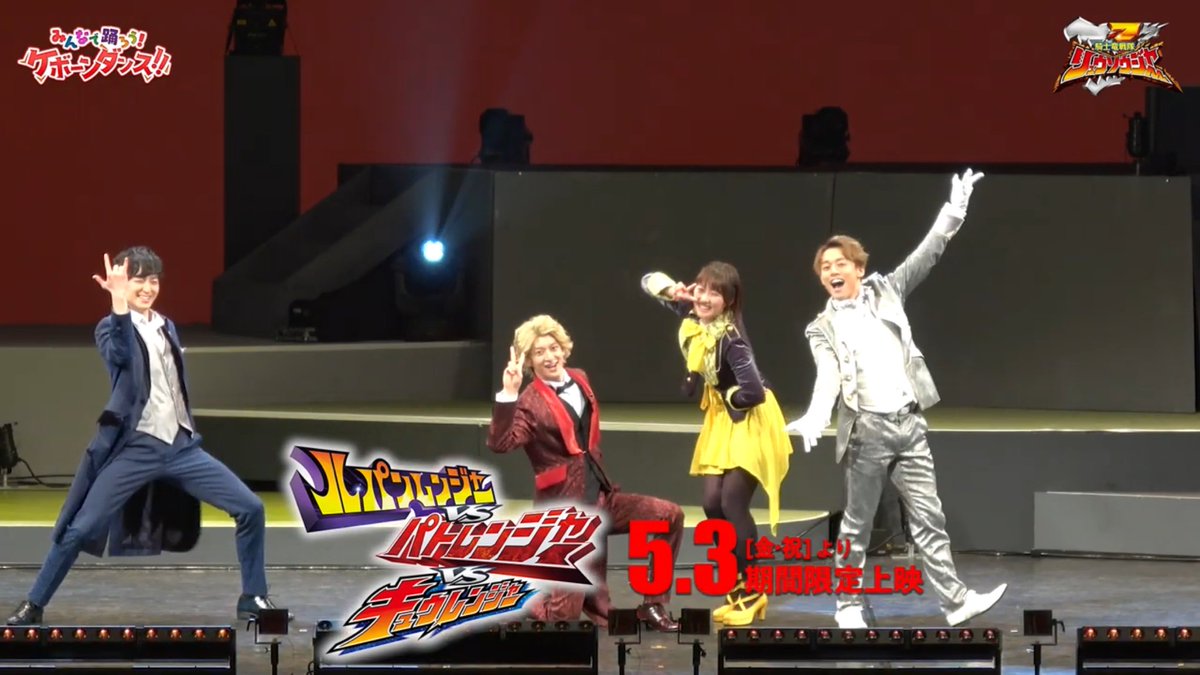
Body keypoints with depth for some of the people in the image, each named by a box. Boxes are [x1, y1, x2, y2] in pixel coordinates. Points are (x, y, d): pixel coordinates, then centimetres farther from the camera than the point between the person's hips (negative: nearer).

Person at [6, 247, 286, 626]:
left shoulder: (168, 328, 17)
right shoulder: (112, 327, -2)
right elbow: (120, 355, -27)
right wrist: (119, 301, -38)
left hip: (182, 446, 5)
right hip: (134, 449, -5)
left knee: (250, 508, -3)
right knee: (82, 527, -11)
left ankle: (253, 599, 9)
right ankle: (33, 607, 3)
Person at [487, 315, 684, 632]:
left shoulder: (579, 380, 10)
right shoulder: (530, 403, -12)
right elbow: (500, 443, -29)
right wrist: (508, 393, -35)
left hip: (599, 497, 7)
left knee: (671, 516, -4)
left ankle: (652, 606, 5)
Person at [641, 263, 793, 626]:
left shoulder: (730, 338, -28)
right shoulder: (693, 315, -6)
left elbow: (753, 391, -33)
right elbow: (650, 282, 6)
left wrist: (728, 397, -12)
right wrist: (673, 289, -17)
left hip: (751, 422, -8)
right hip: (723, 420, 8)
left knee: (732, 504, -12)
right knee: (713, 504, 3)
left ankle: (752, 592, 0)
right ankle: (739, 587, 14)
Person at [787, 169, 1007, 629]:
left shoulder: (885, 293, 12)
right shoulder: (823, 329, 4)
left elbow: (925, 257, 4)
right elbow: (828, 378, -10)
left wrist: (952, 215, -10)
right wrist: (815, 418, -30)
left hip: (909, 423, 2)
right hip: (866, 430, -2)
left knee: (928, 517, 0)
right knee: (857, 524, 5)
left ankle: (954, 600, -4)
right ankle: (850, 605, 15)